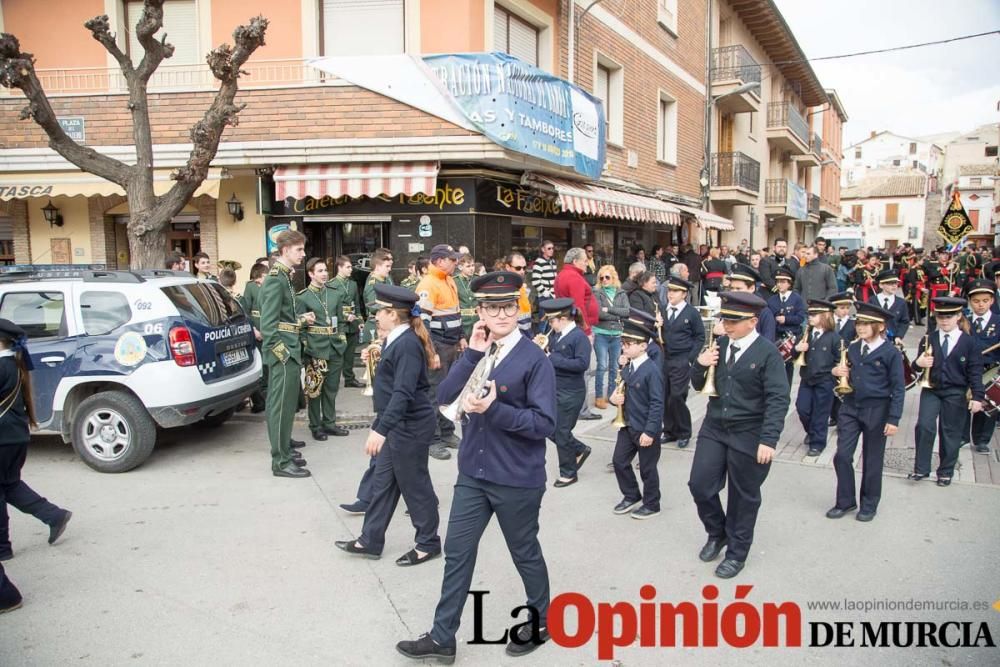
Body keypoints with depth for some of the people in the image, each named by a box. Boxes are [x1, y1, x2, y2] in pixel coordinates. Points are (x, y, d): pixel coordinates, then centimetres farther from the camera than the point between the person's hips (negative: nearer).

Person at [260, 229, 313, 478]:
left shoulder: (283, 276, 15)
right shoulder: (276, 279, -15)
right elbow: (268, 324, -19)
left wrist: (301, 319, 11)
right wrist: (282, 352, -20)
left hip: (288, 351, 10)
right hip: (283, 353, -10)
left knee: (283, 404, 17)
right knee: (282, 405, -4)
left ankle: (284, 450, 29)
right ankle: (281, 462, 3)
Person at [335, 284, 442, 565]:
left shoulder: (408, 344, -22)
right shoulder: (397, 341, 9)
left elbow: (403, 392, -29)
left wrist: (380, 429, -32)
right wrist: (376, 360, 7)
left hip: (410, 425, -10)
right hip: (397, 424, 10)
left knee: (414, 484, 4)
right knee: (383, 481, 16)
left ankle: (428, 543, 21)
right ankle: (370, 541, 27)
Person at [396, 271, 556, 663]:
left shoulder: (535, 359, -15)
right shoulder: (476, 350, 3)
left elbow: (544, 423, -20)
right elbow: (444, 398, -7)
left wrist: (494, 409, -29)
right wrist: (473, 354, -16)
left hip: (517, 480, -5)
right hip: (472, 475, 5)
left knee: (524, 554, 15)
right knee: (457, 553, 11)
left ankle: (540, 622, 39)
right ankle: (442, 638, 24)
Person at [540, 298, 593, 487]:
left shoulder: (579, 337, -17)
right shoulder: (555, 334, 5)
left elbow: (582, 364, -25)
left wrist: (553, 359, -25)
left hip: (571, 393, -8)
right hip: (553, 389, 8)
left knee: (562, 432, 2)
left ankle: (569, 473, 21)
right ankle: (580, 450, 34)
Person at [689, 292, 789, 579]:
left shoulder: (767, 353, -12)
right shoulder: (719, 345, 3)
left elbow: (778, 400, -16)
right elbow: (699, 385, 10)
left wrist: (768, 440, -23)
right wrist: (700, 365, -12)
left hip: (748, 436, -5)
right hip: (714, 429, 5)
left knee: (743, 497, 9)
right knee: (700, 485, 4)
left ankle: (737, 553, 28)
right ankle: (717, 533, 32)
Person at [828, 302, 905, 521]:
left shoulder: (891, 353, -11)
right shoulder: (852, 348, 3)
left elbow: (898, 388, -10)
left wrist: (894, 419, -14)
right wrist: (838, 371, -6)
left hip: (876, 411, -4)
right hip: (850, 407, 4)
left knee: (872, 460, 9)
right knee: (842, 456, 2)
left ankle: (869, 504, 25)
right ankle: (845, 501, 17)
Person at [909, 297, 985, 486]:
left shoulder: (969, 342, -4)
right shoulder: (928, 340, 1)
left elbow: (975, 372, -3)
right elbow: (918, 366, 6)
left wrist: (977, 397, -10)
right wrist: (918, 363, -18)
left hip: (955, 394, -1)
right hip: (931, 390, 1)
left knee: (950, 433, 8)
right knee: (924, 426, -12)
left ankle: (945, 472, 23)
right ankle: (921, 468, -1)